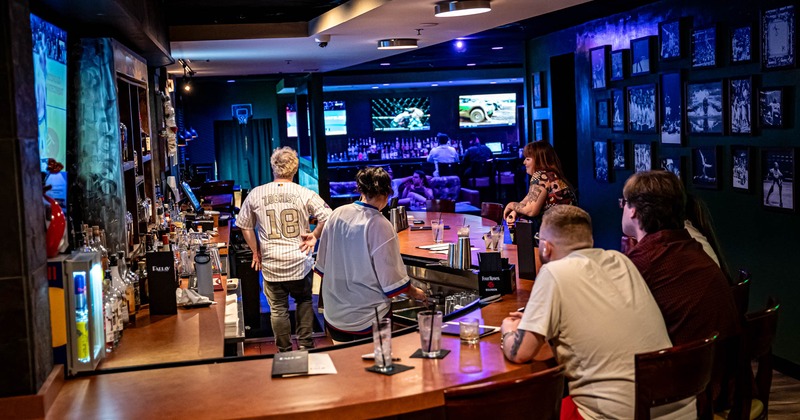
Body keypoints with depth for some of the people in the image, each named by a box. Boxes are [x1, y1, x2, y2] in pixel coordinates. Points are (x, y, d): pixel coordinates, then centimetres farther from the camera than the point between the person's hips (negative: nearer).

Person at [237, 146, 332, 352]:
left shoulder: (255, 194, -1)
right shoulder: (305, 194, -8)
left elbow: (244, 226, 8)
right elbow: (328, 217, -13)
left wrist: (255, 252, 16)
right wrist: (314, 236, 1)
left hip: (271, 264, 0)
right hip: (300, 263, 0)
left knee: (278, 310, 11)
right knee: (304, 302, 22)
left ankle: (285, 352, 19)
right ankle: (305, 344, 20)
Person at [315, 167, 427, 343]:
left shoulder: (337, 214, -4)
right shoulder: (379, 225, -19)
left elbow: (322, 265, 7)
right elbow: (392, 281, -13)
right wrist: (414, 292, 6)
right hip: (368, 319, -5)